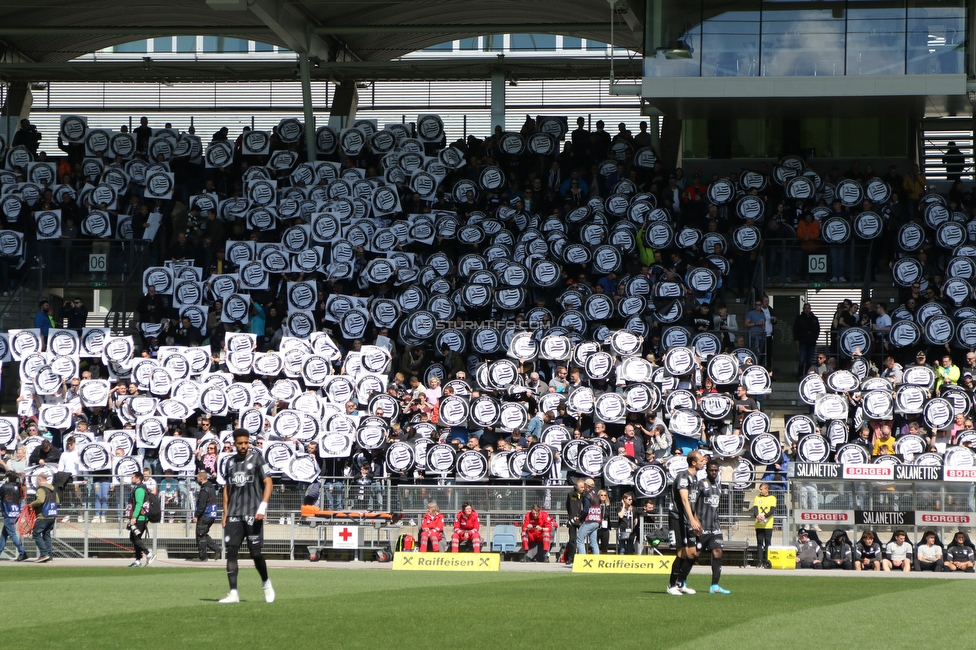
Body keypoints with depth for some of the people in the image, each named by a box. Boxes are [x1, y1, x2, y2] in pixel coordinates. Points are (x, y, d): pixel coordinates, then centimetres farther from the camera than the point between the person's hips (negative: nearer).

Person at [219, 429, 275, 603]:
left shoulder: (256, 458, -1)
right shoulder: (230, 463, 13)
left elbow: (268, 483, -6)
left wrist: (262, 507, -17)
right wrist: (225, 513, 13)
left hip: (253, 514, -4)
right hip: (234, 515, 4)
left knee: (255, 553, -3)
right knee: (231, 551, -4)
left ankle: (266, 583, 22)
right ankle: (233, 593, -3)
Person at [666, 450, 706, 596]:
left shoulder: (695, 477, 15)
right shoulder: (683, 476, -15)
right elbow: (684, 500, -25)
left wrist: (696, 521, 24)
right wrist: (692, 521, -32)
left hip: (688, 520, 9)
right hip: (677, 518, -9)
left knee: (693, 553, 6)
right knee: (683, 553, -12)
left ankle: (681, 584, 17)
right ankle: (672, 585, -2)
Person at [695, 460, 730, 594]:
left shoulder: (718, 484, 14)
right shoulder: (701, 484, -9)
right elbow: (692, 503, -14)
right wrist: (696, 520, -22)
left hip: (714, 526, 6)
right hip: (702, 527, -6)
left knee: (717, 553, -5)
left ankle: (714, 586, -7)